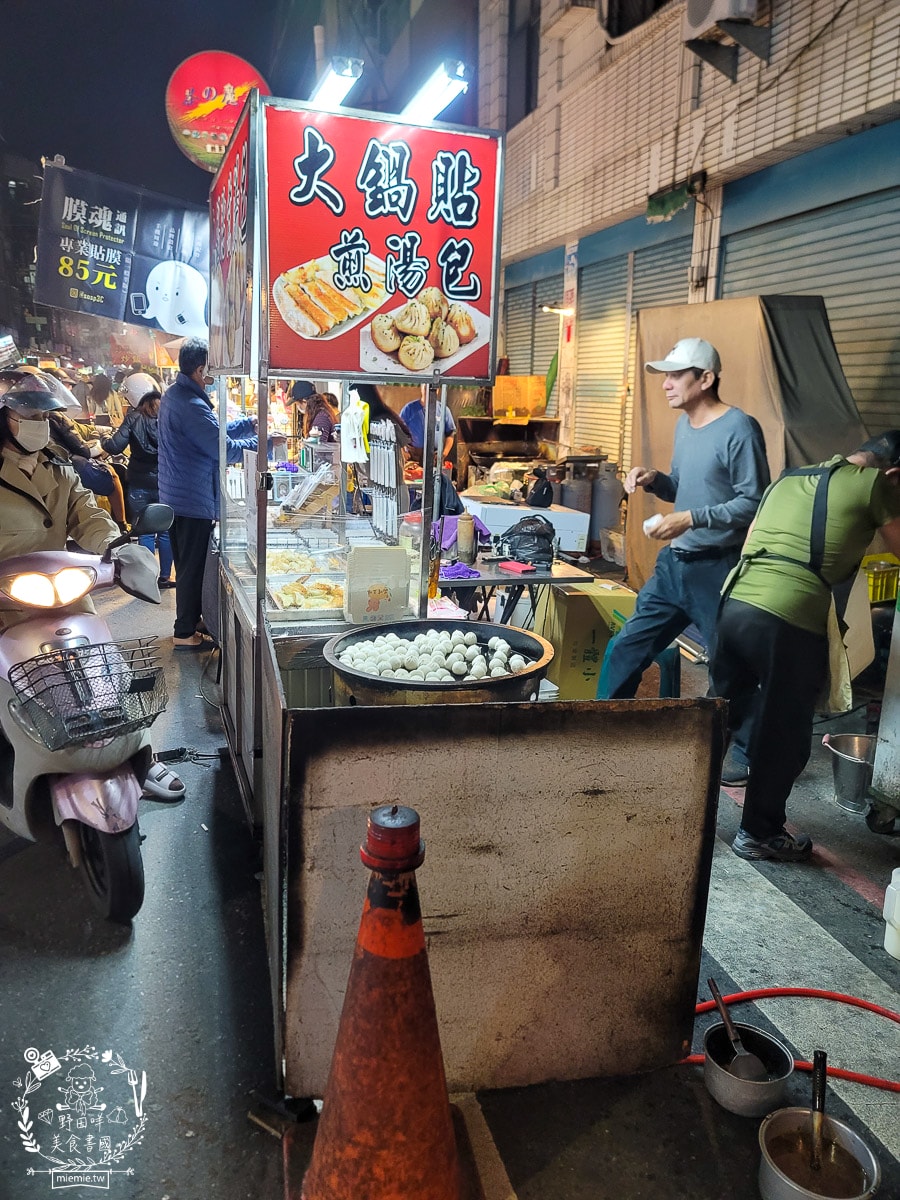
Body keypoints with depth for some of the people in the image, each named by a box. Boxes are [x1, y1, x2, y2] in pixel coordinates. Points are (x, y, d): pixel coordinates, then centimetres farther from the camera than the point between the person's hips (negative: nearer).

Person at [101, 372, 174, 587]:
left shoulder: (133, 418, -9)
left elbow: (116, 447, -13)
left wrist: (104, 440, 6)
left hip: (141, 485, -1)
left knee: (145, 533, 8)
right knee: (166, 532, 11)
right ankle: (165, 576, 16)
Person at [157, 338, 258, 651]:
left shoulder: (174, 395, 9)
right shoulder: (191, 405, -24)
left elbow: (215, 430, 15)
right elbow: (224, 449, -23)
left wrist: (250, 423, 8)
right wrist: (260, 441, -10)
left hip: (175, 495, 10)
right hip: (194, 499, -10)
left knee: (187, 564, 21)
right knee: (192, 567, 2)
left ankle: (188, 622, 34)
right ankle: (185, 633, 12)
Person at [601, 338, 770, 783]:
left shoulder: (738, 429, -15)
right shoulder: (684, 423, 10)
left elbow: (754, 502, -18)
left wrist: (692, 519, -24)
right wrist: (654, 480, -1)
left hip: (717, 570, -8)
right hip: (673, 562, 8)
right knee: (627, 649, 10)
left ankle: (748, 754, 25)